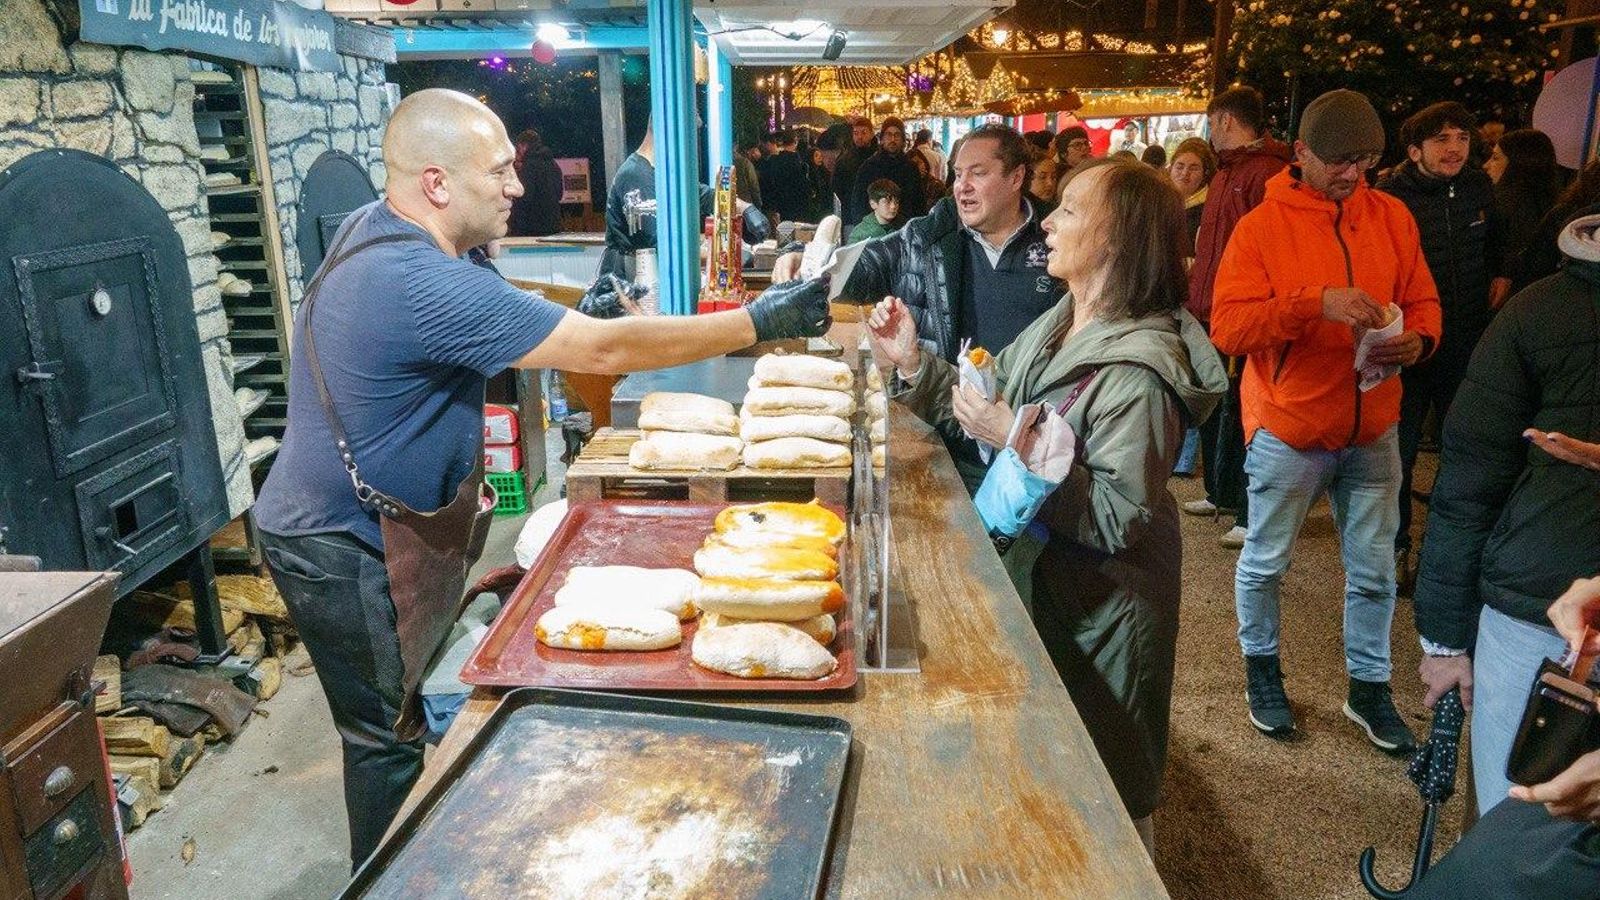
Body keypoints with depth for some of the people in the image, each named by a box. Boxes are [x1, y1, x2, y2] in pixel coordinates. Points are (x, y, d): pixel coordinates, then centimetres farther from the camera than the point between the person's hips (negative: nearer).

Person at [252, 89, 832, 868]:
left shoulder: (374, 228, 0)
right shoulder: (424, 285, -32)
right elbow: (606, 350, -31)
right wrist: (758, 323, -24)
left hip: (368, 528, 10)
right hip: (346, 553, -10)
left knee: (401, 723, 22)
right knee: (391, 741, 7)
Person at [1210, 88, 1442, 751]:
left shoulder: (1392, 217, 3)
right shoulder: (1261, 226, -10)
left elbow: (1422, 301, 10)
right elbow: (1226, 327, -18)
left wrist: (1418, 339, -13)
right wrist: (1316, 302, -30)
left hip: (1372, 428, 4)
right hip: (1288, 428, -4)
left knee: (1374, 569, 12)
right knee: (1266, 561, 11)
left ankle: (1369, 689, 30)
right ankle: (1261, 668, 33)